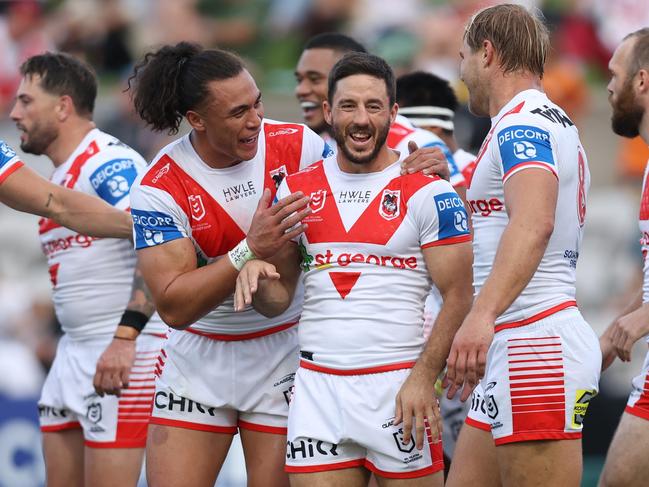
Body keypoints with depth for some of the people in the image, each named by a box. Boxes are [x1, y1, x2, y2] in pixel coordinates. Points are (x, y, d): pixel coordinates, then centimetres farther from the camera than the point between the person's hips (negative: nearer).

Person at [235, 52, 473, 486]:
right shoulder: (297, 189, 12)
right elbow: (279, 298, 16)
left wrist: (423, 377, -16)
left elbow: (458, 297, -5)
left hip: (399, 384, -4)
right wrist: (256, 277, -7)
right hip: (317, 386, 4)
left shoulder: (428, 193, -2)